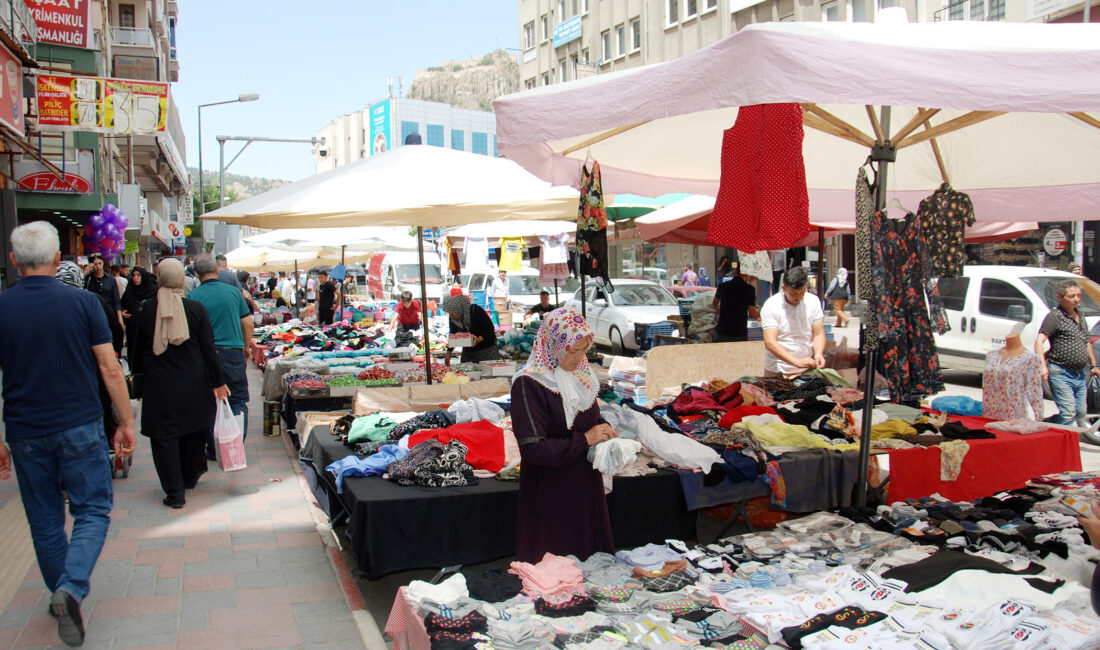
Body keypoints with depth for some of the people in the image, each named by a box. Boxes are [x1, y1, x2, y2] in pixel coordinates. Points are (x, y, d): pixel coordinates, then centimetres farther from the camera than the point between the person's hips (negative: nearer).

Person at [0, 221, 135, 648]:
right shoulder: (82, 302, -8)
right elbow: (110, 369, -7)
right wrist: (126, 423, 2)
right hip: (80, 428, -2)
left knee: (45, 520, 15)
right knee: (92, 511, 7)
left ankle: (62, 596, 27)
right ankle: (71, 589, -12)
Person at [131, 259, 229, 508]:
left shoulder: (146, 310, -7)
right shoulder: (196, 308, -8)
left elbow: (139, 350, 4)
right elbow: (208, 348, -5)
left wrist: (139, 375, 20)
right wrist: (217, 382, 2)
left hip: (158, 384, -1)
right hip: (193, 383, 1)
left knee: (163, 435, 5)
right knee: (192, 430, 18)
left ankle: (174, 492, 3)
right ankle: (190, 477, 36)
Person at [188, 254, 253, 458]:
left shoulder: (193, 297, -5)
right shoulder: (233, 292, 1)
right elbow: (247, 323, 6)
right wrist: (246, 346, 19)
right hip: (233, 352, 1)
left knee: (210, 404, 10)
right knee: (238, 400, 9)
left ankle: (213, 449, 15)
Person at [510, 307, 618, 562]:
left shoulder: (579, 373, 4)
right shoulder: (529, 384, -18)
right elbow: (532, 450, -23)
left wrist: (604, 430, -2)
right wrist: (584, 440, -21)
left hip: (586, 486, 7)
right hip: (550, 495, -7)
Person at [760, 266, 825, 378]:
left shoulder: (813, 301, 3)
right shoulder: (771, 305, -11)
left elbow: (818, 334, 5)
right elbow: (770, 343, -18)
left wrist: (818, 353, -17)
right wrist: (797, 361, -28)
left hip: (807, 370, 3)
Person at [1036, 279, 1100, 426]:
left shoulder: (1080, 317, 16)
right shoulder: (1055, 316, -10)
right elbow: (1039, 341, -20)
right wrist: (1042, 366, -31)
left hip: (1080, 375, 8)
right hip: (1061, 374, -8)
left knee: (1080, 413, 13)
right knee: (1068, 414, -12)